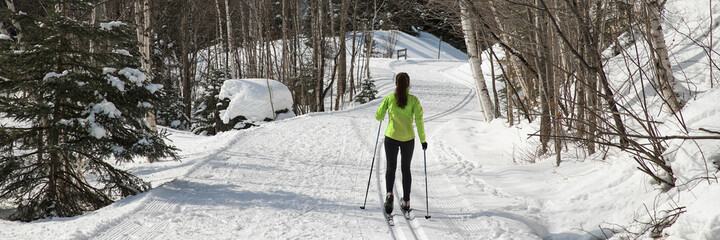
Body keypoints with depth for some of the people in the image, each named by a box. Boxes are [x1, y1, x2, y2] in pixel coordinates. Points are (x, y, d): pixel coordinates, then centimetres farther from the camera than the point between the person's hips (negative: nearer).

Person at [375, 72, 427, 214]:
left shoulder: (389, 98, -3)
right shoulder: (413, 100, -4)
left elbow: (378, 116, 1)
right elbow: (419, 120, -8)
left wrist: (382, 116, 25)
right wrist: (423, 140, 0)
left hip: (391, 137, 0)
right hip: (408, 138, 0)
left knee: (391, 168, 7)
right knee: (406, 169, 15)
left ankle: (389, 193, -20)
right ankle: (406, 201, 16)